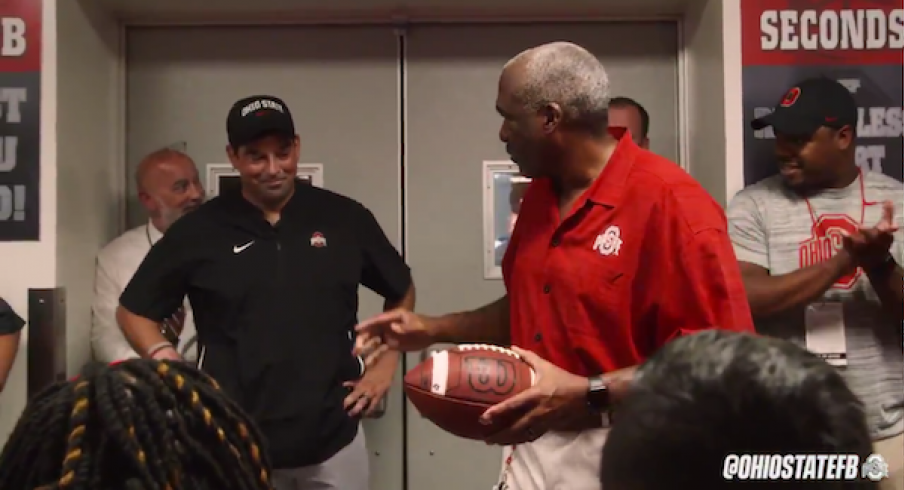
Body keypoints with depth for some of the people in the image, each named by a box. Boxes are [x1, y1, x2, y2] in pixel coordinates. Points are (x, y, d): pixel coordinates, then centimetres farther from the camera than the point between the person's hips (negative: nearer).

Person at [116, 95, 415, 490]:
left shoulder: (344, 218, 1)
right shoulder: (199, 230, -2)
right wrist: (164, 357, -8)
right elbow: (133, 310, 8)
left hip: (335, 439, 1)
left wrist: (385, 365, 5)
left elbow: (401, 291, 14)